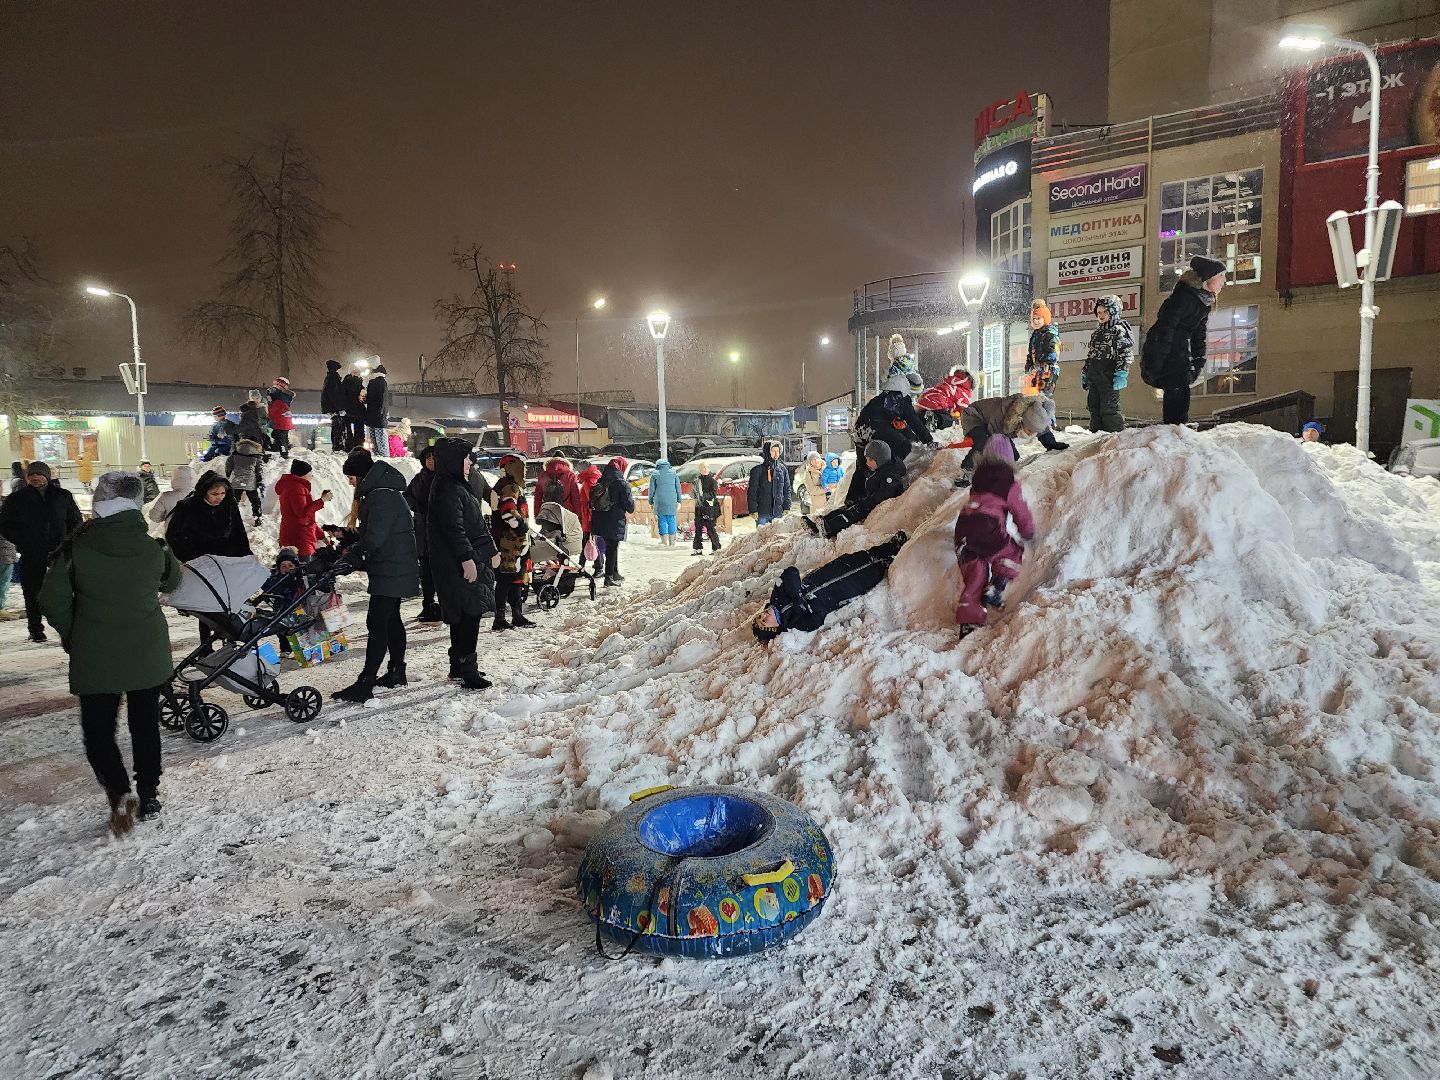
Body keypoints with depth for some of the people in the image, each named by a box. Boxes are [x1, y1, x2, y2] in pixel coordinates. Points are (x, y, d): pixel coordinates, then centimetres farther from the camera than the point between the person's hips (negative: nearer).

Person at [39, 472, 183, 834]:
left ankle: (119, 793, -8)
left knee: (98, 731, 10)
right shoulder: (153, 549, -10)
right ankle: (148, 797, 23)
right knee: (145, 727, 15)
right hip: (148, 655, 2)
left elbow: (53, 600, -8)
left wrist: (72, 638, 8)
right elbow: (172, 580, 11)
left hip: (94, 658, -2)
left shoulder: (76, 548, -13)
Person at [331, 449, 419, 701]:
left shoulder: (383, 497, -20)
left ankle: (365, 684, -10)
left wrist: (352, 555, -18)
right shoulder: (377, 493, 15)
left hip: (391, 571, -11)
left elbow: (375, 536, -25)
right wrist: (353, 549, 7)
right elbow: (369, 532, 20)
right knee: (391, 619, 18)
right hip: (395, 570, 11)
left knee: (377, 623, -11)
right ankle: (397, 671, 30)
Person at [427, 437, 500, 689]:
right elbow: (453, 528, -22)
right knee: (469, 613, -9)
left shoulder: (456, 486, 18)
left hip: (469, 560, 11)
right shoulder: (448, 490, -15)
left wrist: (491, 550, 23)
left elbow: (475, 524, 22)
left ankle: (459, 666, 25)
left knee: (464, 615, 16)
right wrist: (466, 559, -24)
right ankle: (467, 670, -5)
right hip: (459, 564, -11)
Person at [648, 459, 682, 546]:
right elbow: (678, 488, 11)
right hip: (672, 501, 2)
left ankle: (664, 542, 1)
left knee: (662, 521, 3)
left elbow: (652, 489, 5)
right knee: (671, 521, 6)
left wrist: (651, 502, 12)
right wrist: (679, 501, 16)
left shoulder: (655, 474, 4)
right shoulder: (673, 473, 10)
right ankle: (672, 543, 6)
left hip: (660, 502, -2)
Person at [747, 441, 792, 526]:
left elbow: (787, 489, 13)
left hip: (778, 512, 3)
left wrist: (787, 507, 5)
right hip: (762, 513, -3)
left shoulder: (783, 469, 8)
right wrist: (753, 510, -9)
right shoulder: (758, 470, -4)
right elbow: (752, 492, -4)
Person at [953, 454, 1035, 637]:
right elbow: (1021, 512, 12)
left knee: (973, 577, 13)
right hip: (990, 530, -5)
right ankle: (996, 587, 3)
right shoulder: (1009, 484, 5)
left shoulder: (979, 475, 19)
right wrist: (1028, 533, 31)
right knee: (1013, 553, 23)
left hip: (963, 527, 5)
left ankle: (968, 621, 8)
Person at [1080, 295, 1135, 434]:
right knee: (1095, 409, 10)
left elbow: (1126, 354, -11)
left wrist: (1121, 374, -20)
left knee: (1109, 409, -12)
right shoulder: (1097, 333, 22)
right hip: (1093, 378, 8)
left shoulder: (1120, 330, -3)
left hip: (1109, 378, -8)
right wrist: (1084, 374, 25)